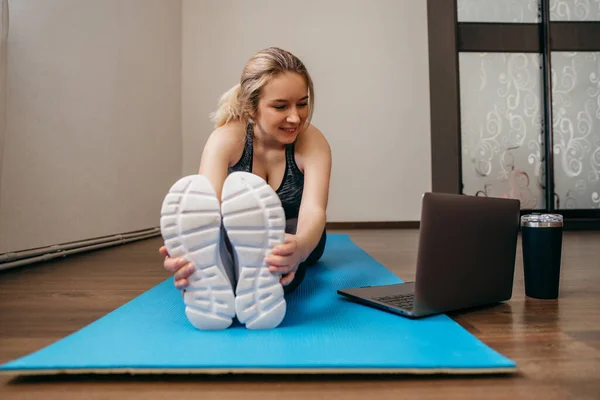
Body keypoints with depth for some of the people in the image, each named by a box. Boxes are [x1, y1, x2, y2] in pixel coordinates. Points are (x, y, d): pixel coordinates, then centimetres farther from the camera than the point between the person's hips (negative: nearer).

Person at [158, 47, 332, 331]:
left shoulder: (313, 142, -21)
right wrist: (188, 252, -63)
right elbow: (206, 206, -38)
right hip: (234, 238, 0)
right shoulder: (226, 139, -22)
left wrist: (299, 247, -64)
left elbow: (314, 209, -38)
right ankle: (211, 282, -61)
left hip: (290, 236, 1)